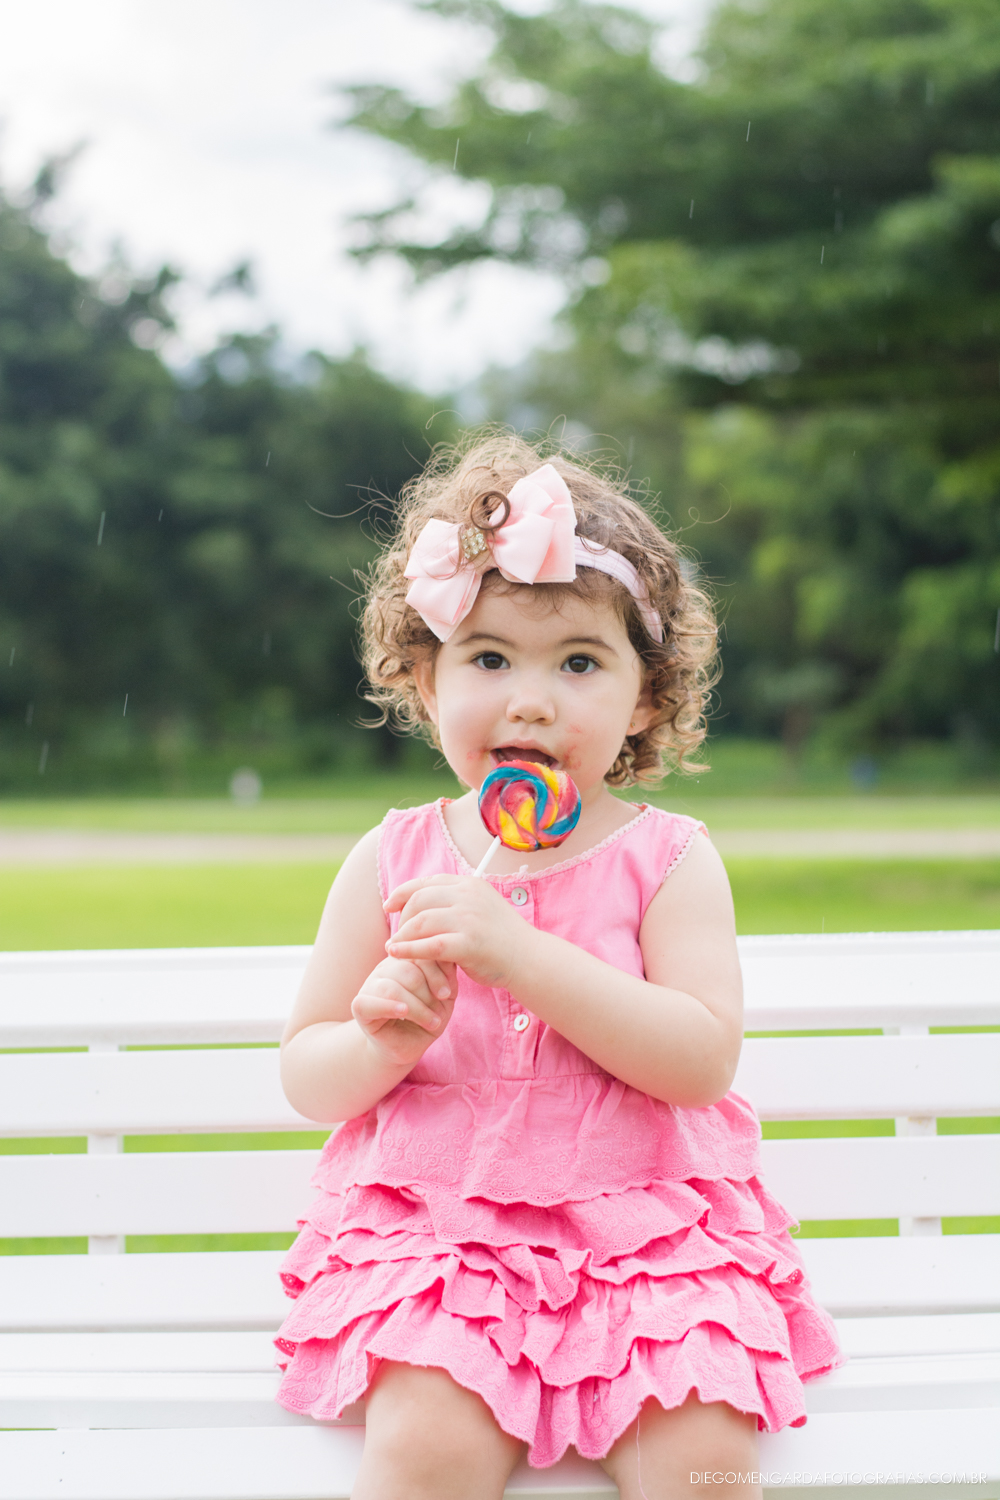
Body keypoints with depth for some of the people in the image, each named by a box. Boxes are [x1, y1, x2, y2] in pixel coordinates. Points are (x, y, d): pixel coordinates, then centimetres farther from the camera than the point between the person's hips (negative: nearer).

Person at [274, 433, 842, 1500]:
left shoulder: (667, 859, 0)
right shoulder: (392, 861, 5)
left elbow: (704, 1060, -13)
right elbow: (305, 1077, 9)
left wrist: (519, 952, -22)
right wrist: (381, 1042, -15)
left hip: (645, 1230, 0)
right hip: (432, 1230, 1)